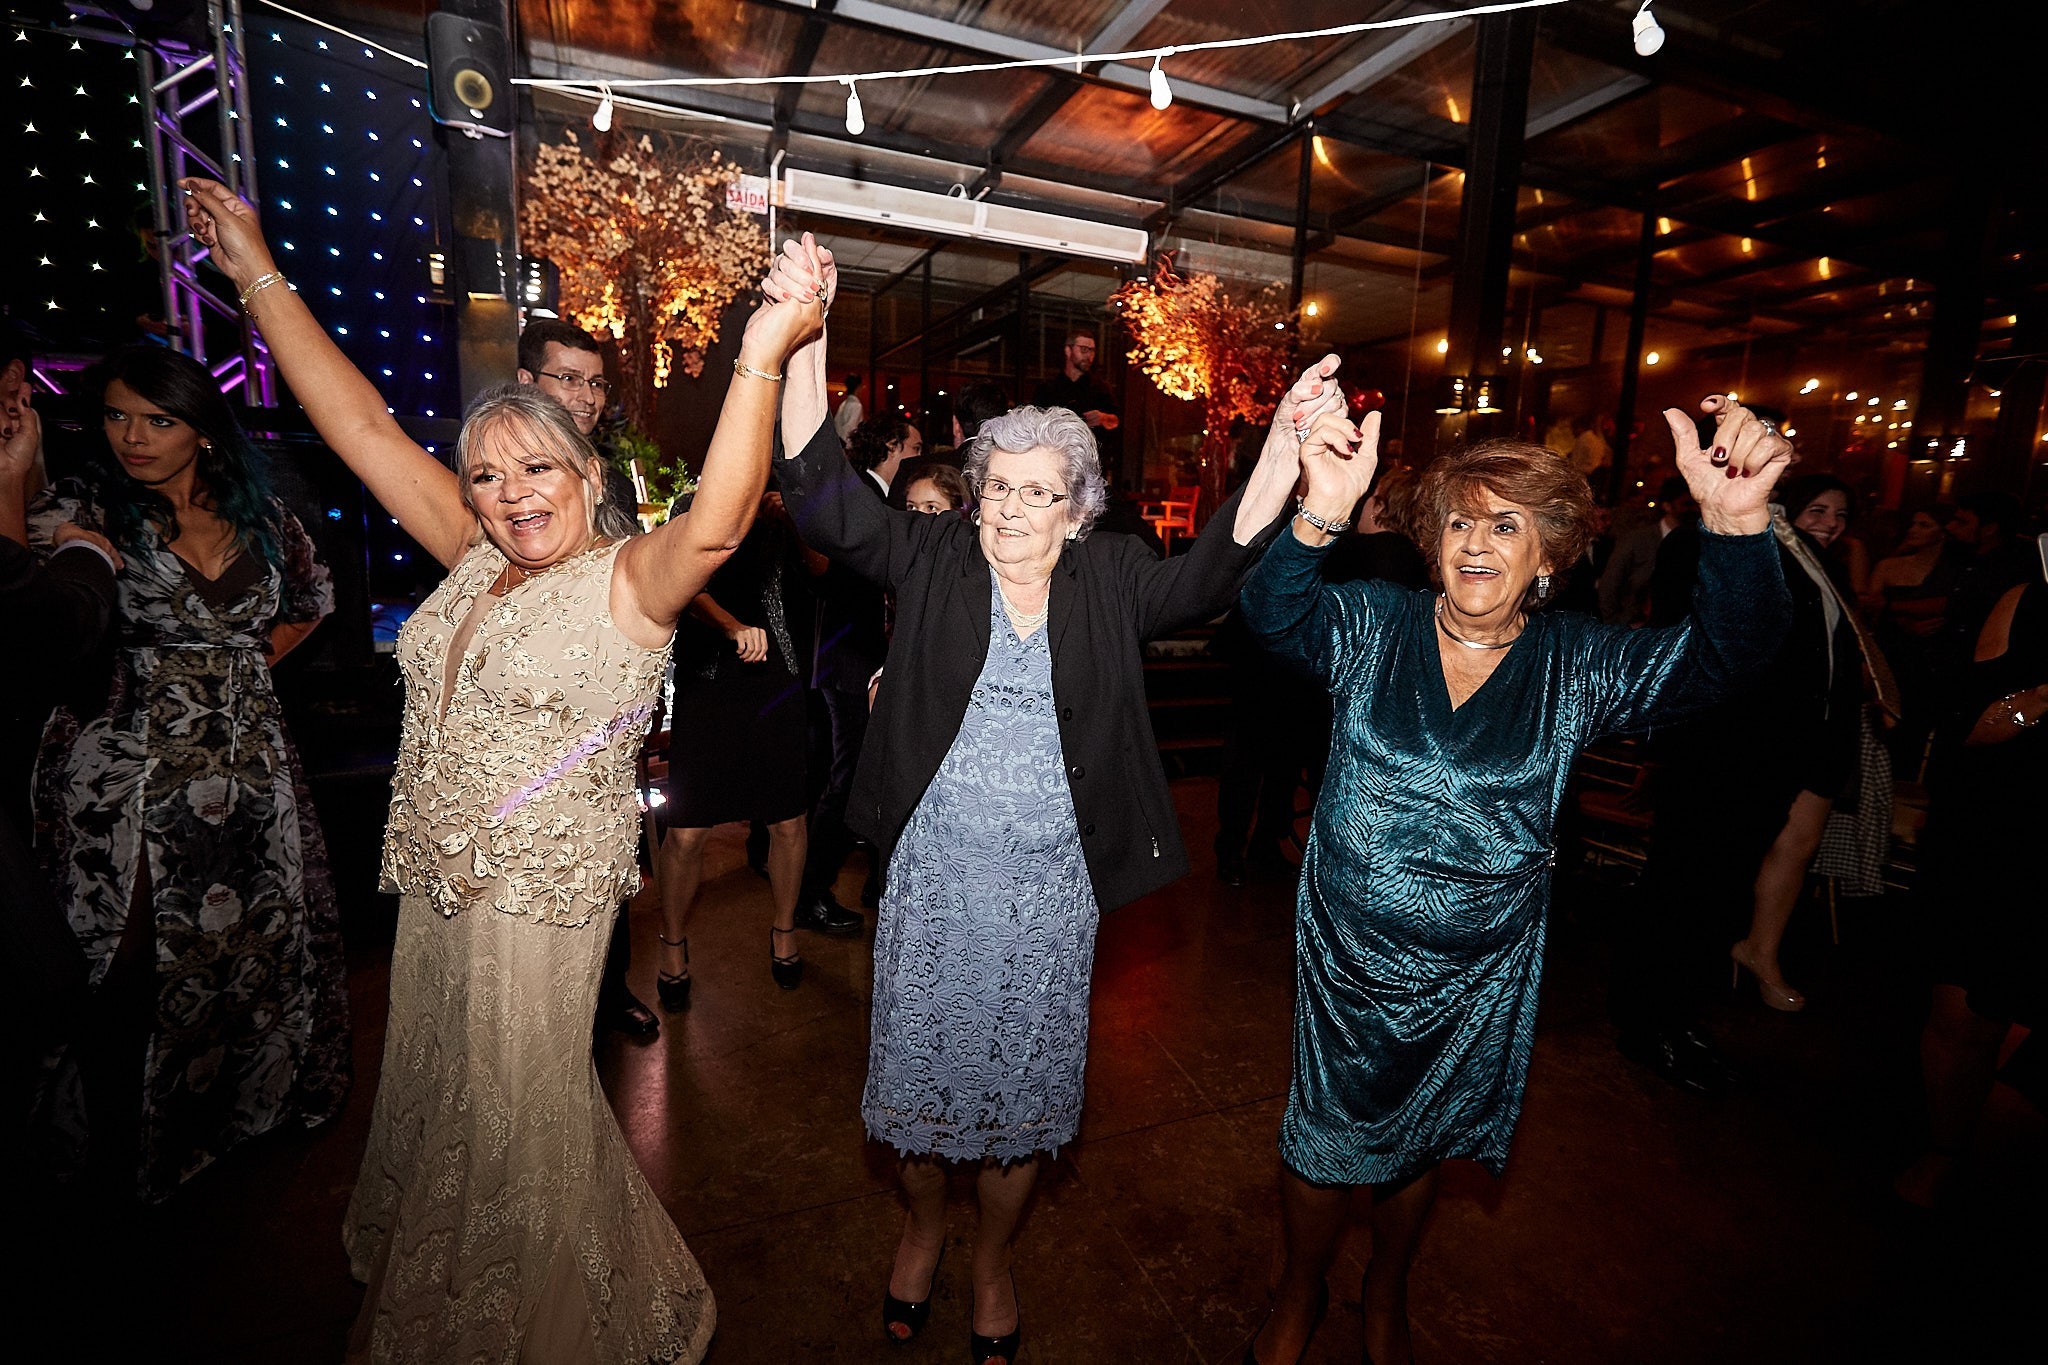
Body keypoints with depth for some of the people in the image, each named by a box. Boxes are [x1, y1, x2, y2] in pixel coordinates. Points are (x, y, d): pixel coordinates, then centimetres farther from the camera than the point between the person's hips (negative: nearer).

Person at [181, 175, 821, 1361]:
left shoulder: (627, 583, -17)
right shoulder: (477, 562, 2)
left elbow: (716, 524, -37)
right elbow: (366, 430, 4)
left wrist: (761, 360, -48)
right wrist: (261, 277, 4)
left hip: (540, 896, -7)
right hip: (436, 883, 7)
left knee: (516, 1116, 12)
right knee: (435, 1096, 25)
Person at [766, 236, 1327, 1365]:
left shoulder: (1111, 583, -2)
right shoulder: (933, 560, -3)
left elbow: (1214, 572, -13)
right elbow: (828, 501, -13)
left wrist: (1285, 443, -25)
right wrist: (806, 340, -24)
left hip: (1051, 892, 0)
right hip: (931, 880, 0)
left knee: (1022, 1084, 17)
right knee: (919, 1064, 17)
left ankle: (992, 1259, 46)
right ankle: (921, 1228, 50)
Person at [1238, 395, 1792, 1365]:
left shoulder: (1576, 664, -7)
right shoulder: (1372, 626, -9)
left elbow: (1719, 657, -20)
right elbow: (1274, 617, -26)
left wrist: (1737, 525, -39)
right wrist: (1321, 515, -47)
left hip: (1477, 975, 2)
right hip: (1348, 955, -1)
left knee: (1420, 1142, 24)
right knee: (1327, 1137, 15)